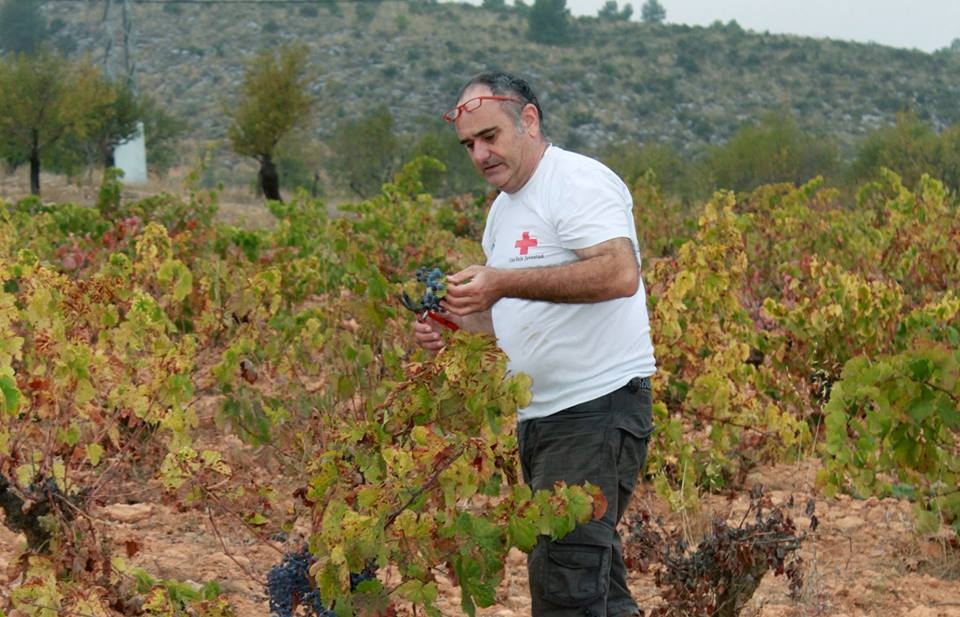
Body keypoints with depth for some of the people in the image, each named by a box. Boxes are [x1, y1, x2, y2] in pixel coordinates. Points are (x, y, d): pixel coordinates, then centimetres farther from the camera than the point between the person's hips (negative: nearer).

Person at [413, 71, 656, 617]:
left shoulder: (579, 183, -12)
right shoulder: (505, 208, 18)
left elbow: (620, 275, -28)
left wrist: (505, 281, -30)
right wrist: (457, 324, 9)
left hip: (598, 408, -10)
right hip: (542, 417, 10)